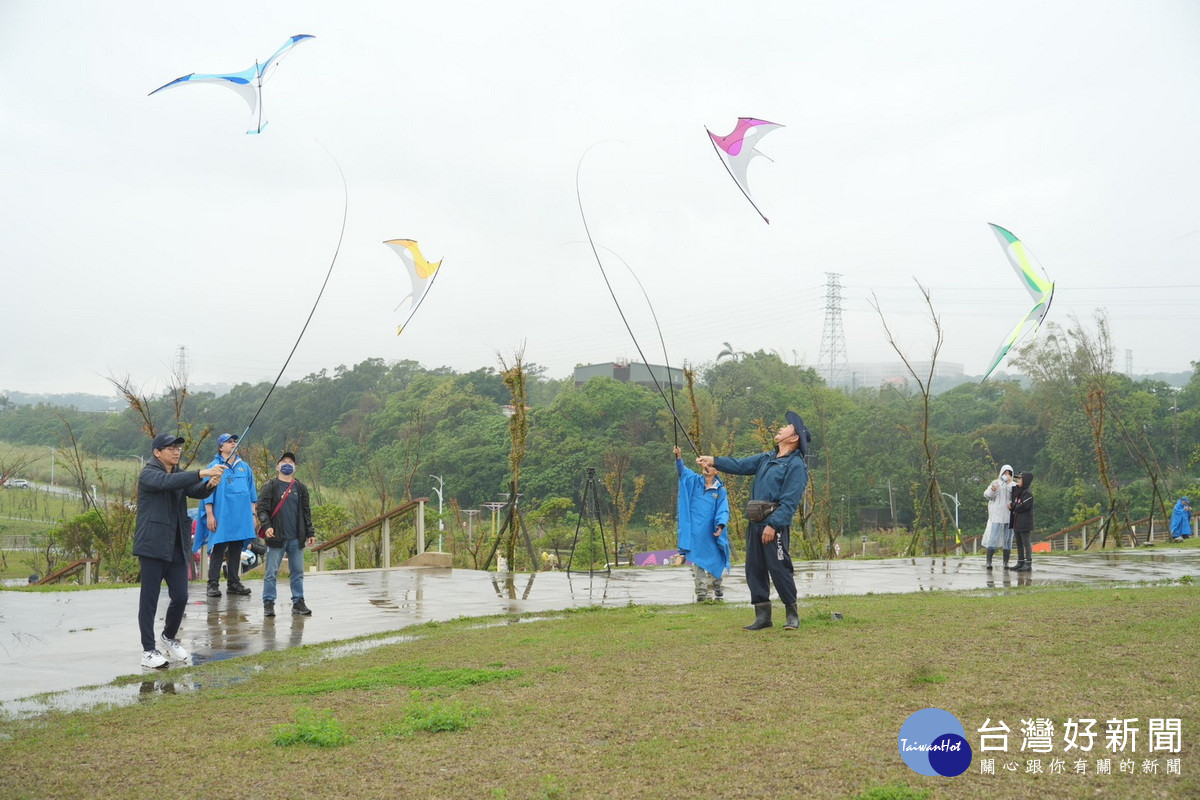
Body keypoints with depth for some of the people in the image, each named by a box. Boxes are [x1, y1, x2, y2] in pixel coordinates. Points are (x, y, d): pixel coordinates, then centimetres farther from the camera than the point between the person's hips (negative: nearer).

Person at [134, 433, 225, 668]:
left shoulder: (179, 475, 15)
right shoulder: (148, 474, -7)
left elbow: (196, 491, 0)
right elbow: (167, 482, -28)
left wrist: (209, 484, -24)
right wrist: (202, 473, -36)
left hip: (177, 547, 6)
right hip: (153, 546, -6)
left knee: (181, 597, 5)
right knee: (149, 600, 0)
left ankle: (169, 637, 27)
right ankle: (148, 650, 8)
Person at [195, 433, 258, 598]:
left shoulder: (244, 467, 14)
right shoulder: (214, 466, 0)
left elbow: (251, 493, 17)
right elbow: (208, 492, -2)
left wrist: (253, 515, 13)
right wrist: (210, 515, -8)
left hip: (241, 517, 5)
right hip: (221, 517, -4)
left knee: (236, 551, 9)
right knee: (218, 550, -4)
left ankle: (234, 583, 15)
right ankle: (213, 584, -1)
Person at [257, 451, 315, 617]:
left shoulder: (301, 488, 14)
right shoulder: (270, 486, 4)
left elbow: (306, 512, 16)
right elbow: (262, 508, -2)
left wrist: (310, 532, 9)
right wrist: (266, 526, -18)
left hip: (297, 539, 3)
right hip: (276, 538, -3)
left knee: (298, 572, 7)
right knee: (271, 573, -1)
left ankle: (298, 602, 14)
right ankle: (268, 603, 5)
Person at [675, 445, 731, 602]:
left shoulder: (720, 490, 4)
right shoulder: (694, 481, 8)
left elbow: (723, 510, -1)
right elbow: (682, 470, -5)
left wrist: (721, 525, -19)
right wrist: (679, 459, -25)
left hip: (710, 532, -1)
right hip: (694, 532, 1)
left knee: (714, 560, 5)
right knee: (697, 561, -2)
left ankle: (718, 590, 19)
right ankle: (701, 592, -1)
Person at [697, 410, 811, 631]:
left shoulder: (796, 466, -7)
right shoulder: (766, 459, 19)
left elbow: (790, 501, -15)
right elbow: (740, 465, 18)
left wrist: (773, 525, -21)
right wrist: (714, 461, 5)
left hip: (775, 524, -8)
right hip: (755, 523, 8)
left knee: (779, 568, -8)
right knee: (754, 569, 7)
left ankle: (792, 614, 6)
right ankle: (762, 615, 14)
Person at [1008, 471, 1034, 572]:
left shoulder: (1028, 493, -13)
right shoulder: (1017, 491, 14)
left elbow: (1024, 506, -20)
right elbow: (1012, 502, 19)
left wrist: (1012, 507, -8)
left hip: (1024, 523, -8)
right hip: (1017, 522, 9)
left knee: (1026, 543, -4)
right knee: (1019, 543, 11)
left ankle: (1028, 564, 0)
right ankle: (1020, 563, 17)